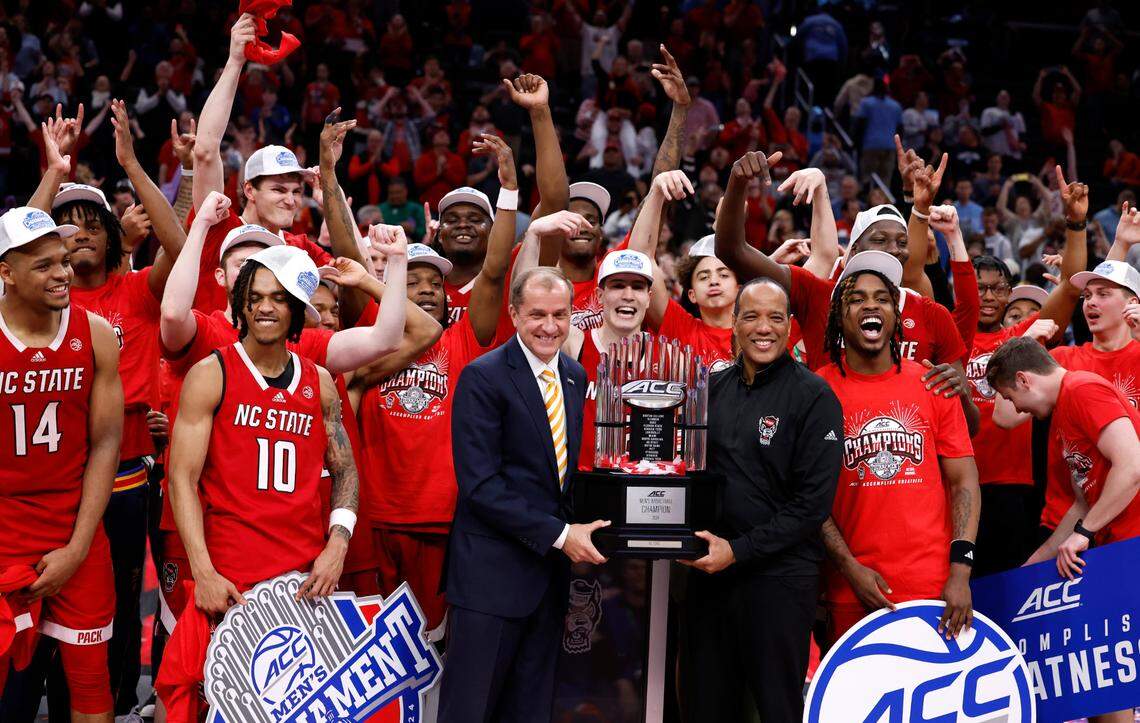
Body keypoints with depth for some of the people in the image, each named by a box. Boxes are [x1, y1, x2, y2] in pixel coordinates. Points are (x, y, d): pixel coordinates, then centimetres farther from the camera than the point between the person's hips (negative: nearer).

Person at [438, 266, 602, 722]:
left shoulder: (575, 376, 11)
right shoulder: (484, 377, -11)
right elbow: (480, 483, -17)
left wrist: (577, 528, 0)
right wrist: (558, 534, -18)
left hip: (553, 565, 7)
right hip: (493, 569, -7)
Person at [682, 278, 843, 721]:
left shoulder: (814, 397, -7)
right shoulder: (714, 388, 9)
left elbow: (812, 503, -12)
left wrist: (739, 550, -16)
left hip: (778, 576, -5)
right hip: (709, 571, 5)